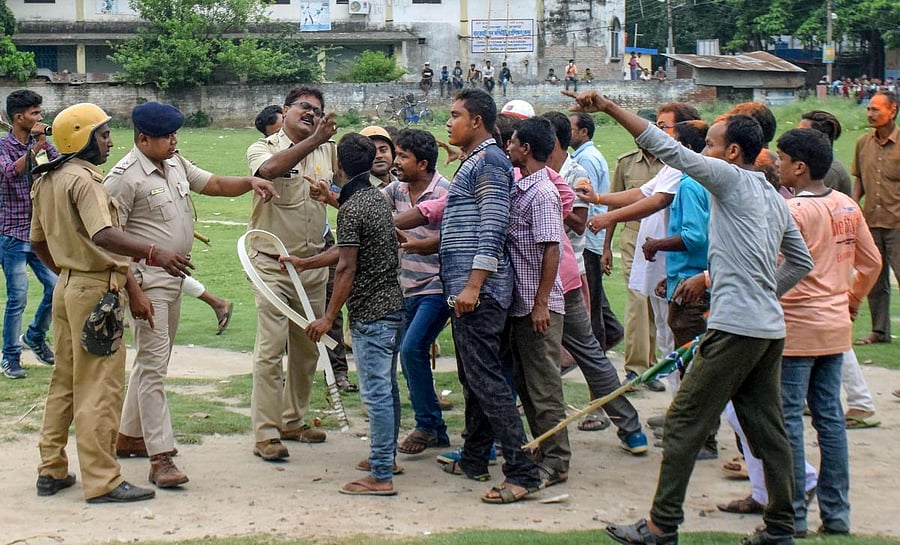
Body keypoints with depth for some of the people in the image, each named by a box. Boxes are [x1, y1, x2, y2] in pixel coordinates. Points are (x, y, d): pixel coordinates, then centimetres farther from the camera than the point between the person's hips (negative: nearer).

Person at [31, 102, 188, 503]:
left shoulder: (46, 181, 12)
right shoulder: (84, 179, -16)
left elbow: (38, 241, 20)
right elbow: (103, 236, -32)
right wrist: (153, 254, -41)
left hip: (67, 287, 10)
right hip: (95, 290, -10)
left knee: (64, 381, 16)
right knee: (100, 387, -6)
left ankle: (51, 471, 23)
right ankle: (102, 481, -3)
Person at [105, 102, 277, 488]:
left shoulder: (176, 164, 9)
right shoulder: (125, 177, -17)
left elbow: (215, 185, 17)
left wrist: (249, 182, -4)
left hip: (174, 275, 9)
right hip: (146, 277, -9)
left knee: (152, 360, 18)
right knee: (153, 365, -11)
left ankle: (129, 436, 31)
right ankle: (161, 459, -13)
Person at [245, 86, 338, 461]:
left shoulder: (327, 152, 8)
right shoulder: (263, 149, -6)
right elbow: (270, 169, -30)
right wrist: (314, 140, -37)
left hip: (313, 264, 6)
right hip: (273, 264, -5)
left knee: (307, 349, 13)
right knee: (270, 349, -8)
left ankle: (293, 421, 27)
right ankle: (265, 433, -4)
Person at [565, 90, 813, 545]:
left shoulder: (731, 179, -7)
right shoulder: (773, 197, 17)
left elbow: (671, 151, -17)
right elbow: (802, 262, 23)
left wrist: (610, 108, -17)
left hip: (736, 327, -9)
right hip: (769, 327, 9)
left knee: (685, 421, -4)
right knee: (766, 426, 12)